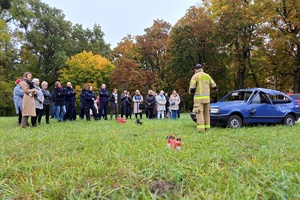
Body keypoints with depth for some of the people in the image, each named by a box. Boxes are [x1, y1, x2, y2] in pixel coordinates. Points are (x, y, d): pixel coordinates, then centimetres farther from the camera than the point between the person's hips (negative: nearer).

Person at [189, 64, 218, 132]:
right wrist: (216, 88, 37)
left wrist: (191, 92, 13)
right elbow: (214, 86, 13)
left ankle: (201, 128, -12)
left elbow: (192, 89, -11)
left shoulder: (195, 76, -4)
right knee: (206, 113, 13)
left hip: (199, 98, -5)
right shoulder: (207, 76, 13)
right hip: (207, 98, 5)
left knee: (199, 113, -6)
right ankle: (207, 127, 16)